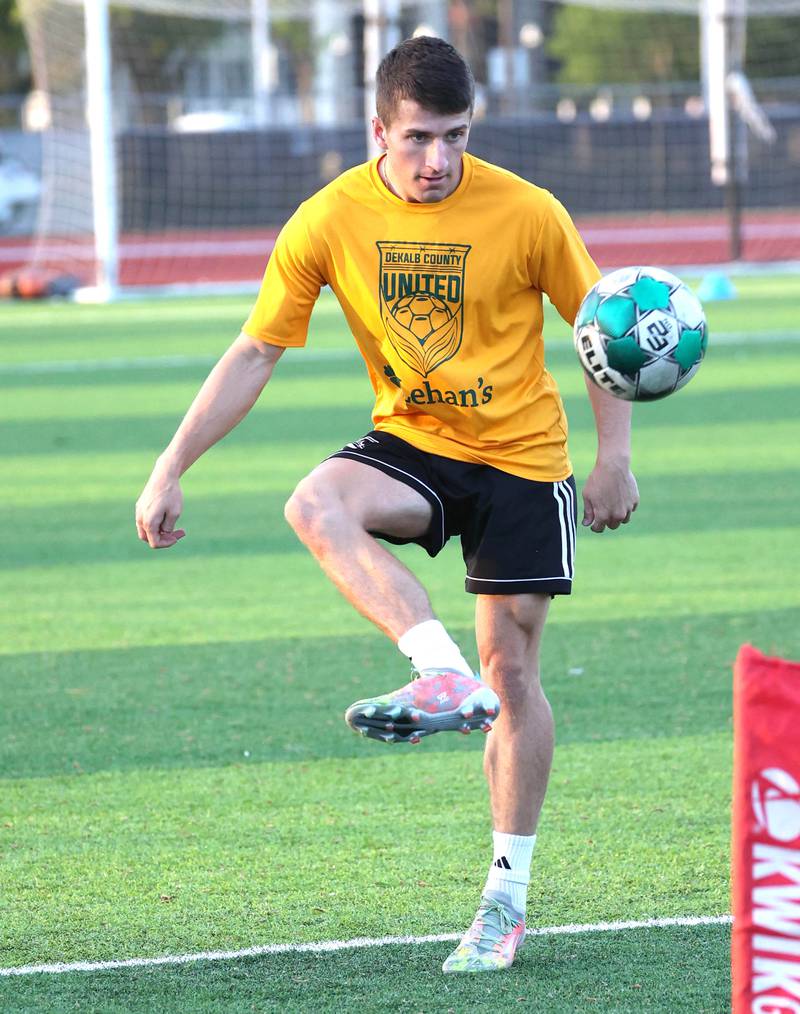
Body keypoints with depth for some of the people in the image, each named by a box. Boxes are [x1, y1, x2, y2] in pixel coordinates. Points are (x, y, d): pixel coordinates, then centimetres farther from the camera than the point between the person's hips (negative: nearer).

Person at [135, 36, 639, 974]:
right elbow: (254, 354, -5)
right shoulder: (330, 221, -11)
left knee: (512, 668, -3)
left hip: (520, 457, -2)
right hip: (409, 444, 2)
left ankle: (508, 892, 9)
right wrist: (171, 470, -10)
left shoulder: (525, 213, -15)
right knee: (316, 506, -32)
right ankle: (444, 674, -40)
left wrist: (613, 458, -4)